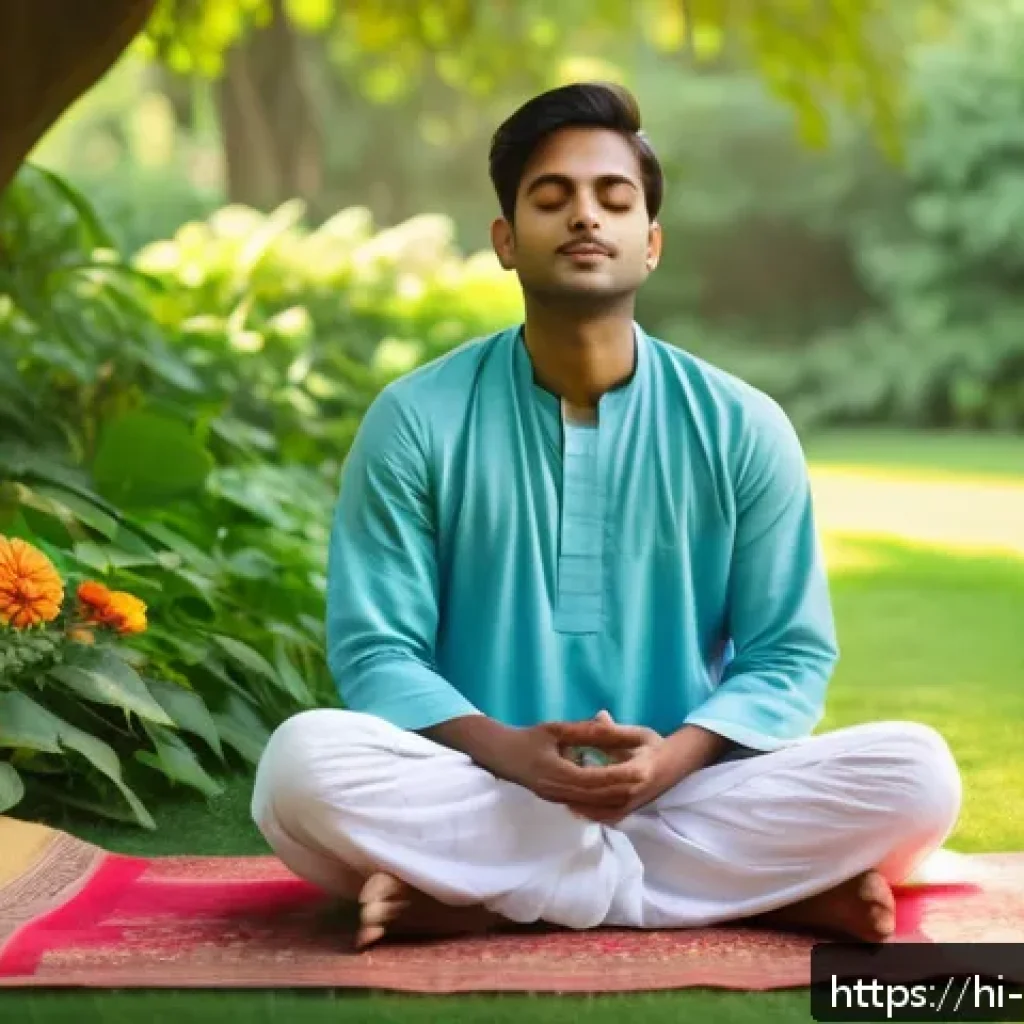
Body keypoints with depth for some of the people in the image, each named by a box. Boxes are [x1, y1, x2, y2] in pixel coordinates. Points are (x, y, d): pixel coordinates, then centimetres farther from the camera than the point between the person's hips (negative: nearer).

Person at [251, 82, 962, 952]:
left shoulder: (741, 428, 2)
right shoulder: (416, 420, 0)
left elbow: (791, 656, 2)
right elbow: (376, 652, -3)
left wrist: (675, 757, -18)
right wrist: (507, 752, -22)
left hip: (684, 796, 1)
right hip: (489, 794, 0)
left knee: (915, 772, -23)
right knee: (304, 764, -32)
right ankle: (758, 889, -24)